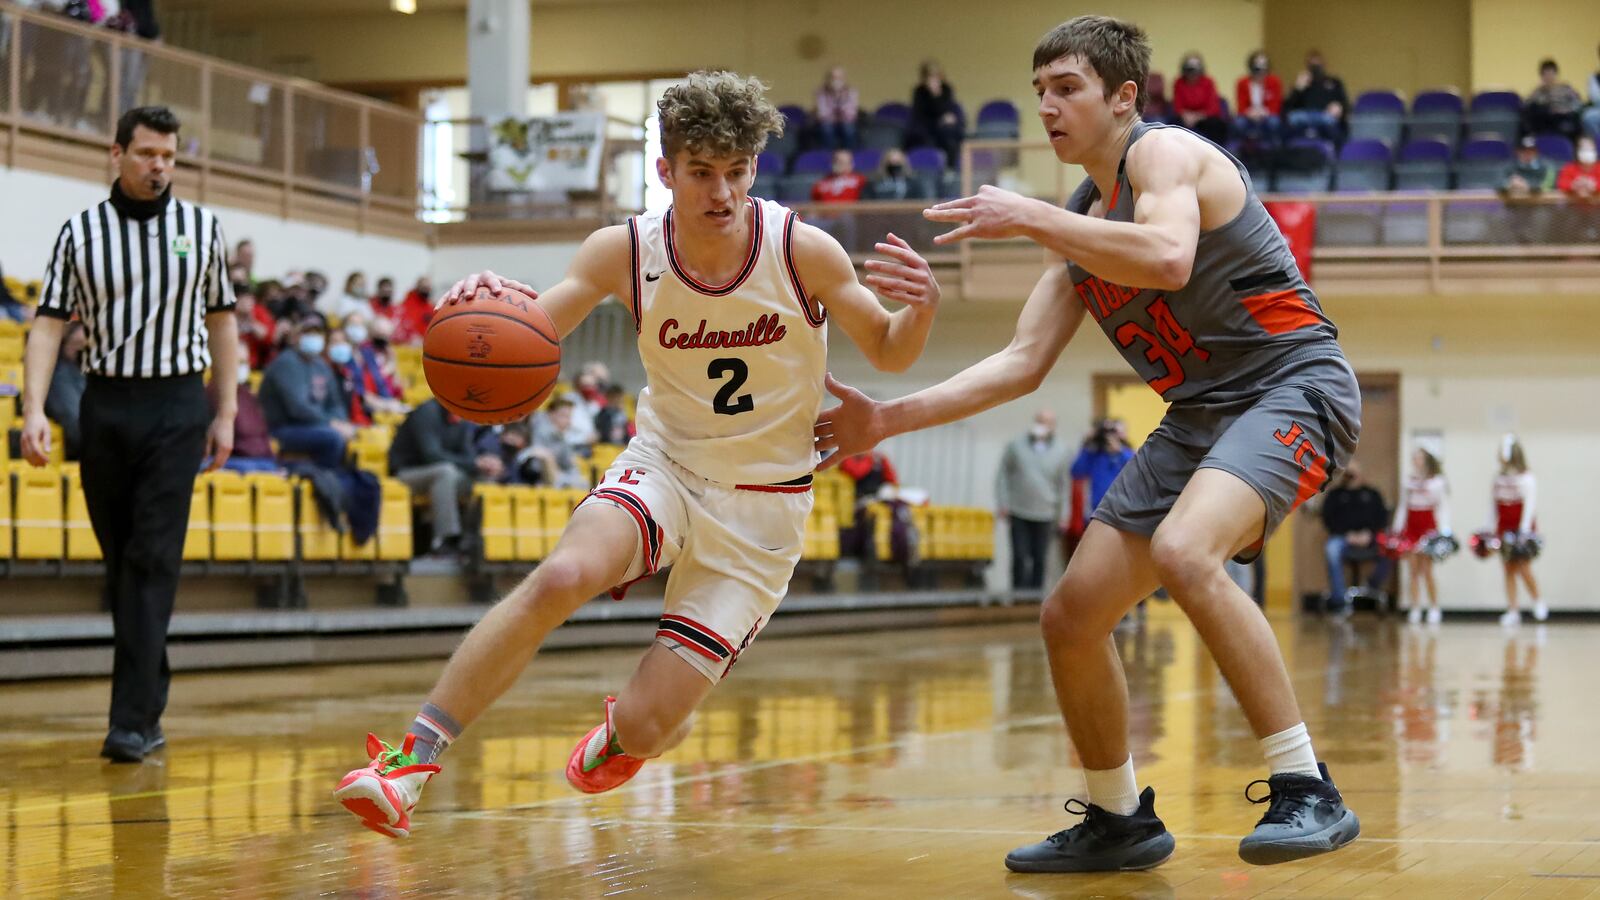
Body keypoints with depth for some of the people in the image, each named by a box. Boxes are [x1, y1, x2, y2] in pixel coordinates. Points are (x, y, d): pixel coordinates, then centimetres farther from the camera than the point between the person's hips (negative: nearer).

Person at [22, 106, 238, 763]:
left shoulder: (201, 228, 5)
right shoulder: (81, 232, 3)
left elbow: (220, 320, 11)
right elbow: (49, 322, 0)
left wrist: (225, 414, 7)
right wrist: (34, 408, -12)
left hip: (176, 406, -1)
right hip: (105, 405, 1)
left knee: (153, 562, -10)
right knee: (119, 562, 8)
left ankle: (133, 721, -13)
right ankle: (149, 703, 21)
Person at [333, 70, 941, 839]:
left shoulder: (803, 251, -17)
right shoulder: (624, 252, -12)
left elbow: (888, 354, -3)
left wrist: (922, 306, -27)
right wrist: (485, 304, -34)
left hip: (761, 504, -1)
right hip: (664, 466, 1)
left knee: (644, 729, -7)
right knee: (561, 577, -33)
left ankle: (625, 731, 35)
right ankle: (412, 761, -22)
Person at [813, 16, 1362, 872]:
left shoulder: (1164, 152, -10)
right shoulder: (1079, 223, 15)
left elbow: (1168, 258, -33)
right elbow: (1021, 364, 15)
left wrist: (1028, 218, -26)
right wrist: (887, 419, 8)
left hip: (1292, 385, -9)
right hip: (1199, 414, 9)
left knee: (1182, 552, -36)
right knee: (1070, 616, 5)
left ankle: (1307, 793, -29)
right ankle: (1119, 822, 25)